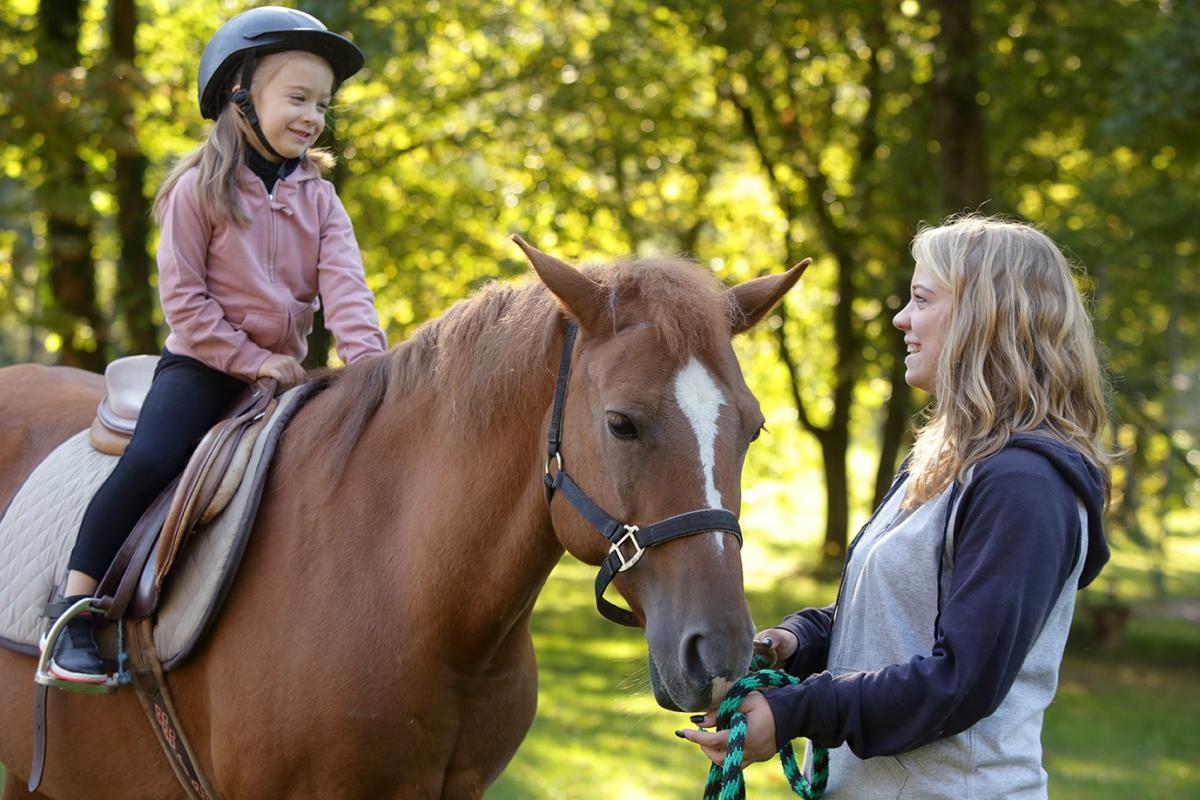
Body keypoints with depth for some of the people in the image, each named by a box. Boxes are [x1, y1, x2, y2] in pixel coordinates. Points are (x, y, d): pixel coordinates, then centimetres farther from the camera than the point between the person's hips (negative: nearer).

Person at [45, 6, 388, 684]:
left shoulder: (319, 199, 6)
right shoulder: (201, 189, -6)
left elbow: (345, 289, -7)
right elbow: (183, 297, -10)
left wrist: (369, 366, -24)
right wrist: (251, 359, -17)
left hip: (286, 371, 5)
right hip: (203, 364, -5)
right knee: (148, 462, -25)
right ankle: (77, 611, -18)